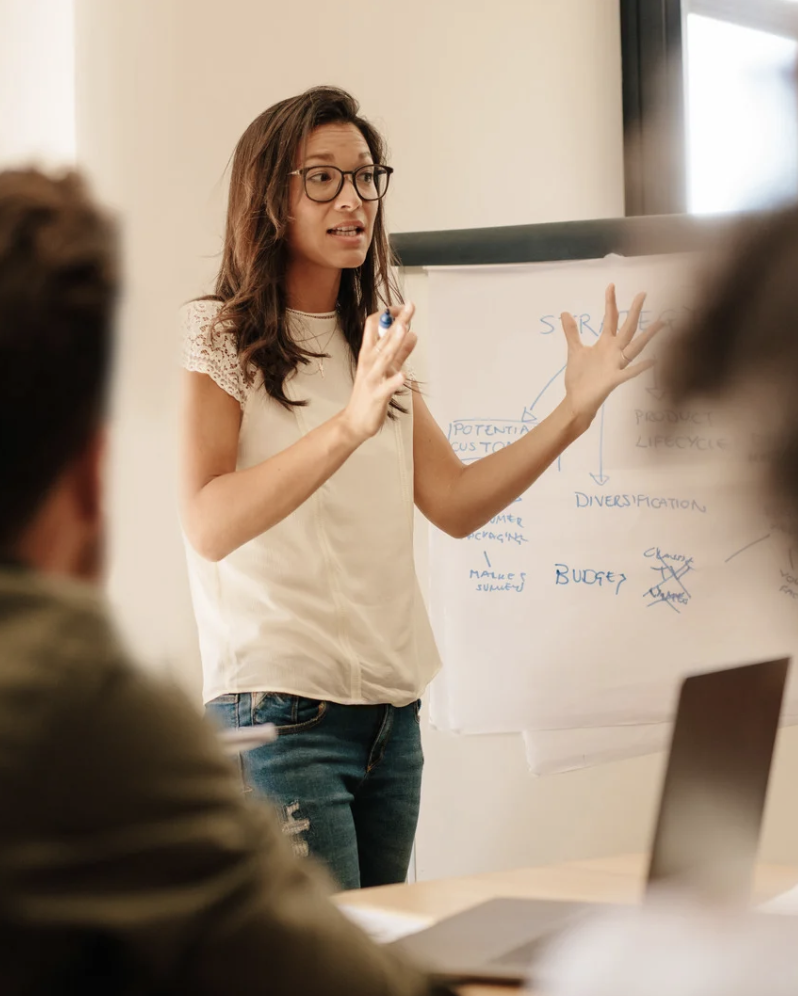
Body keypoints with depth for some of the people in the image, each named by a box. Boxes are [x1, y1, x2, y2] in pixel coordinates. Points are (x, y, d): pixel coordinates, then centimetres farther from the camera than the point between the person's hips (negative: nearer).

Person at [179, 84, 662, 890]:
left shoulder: (376, 343, 16)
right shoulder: (218, 335, -4)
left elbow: (455, 505, 11)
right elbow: (208, 526, -18)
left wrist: (575, 411, 1)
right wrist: (349, 424, -31)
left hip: (391, 709, 7)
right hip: (280, 706, -6)